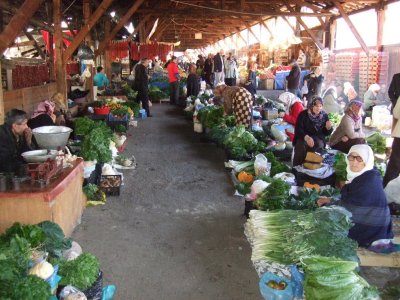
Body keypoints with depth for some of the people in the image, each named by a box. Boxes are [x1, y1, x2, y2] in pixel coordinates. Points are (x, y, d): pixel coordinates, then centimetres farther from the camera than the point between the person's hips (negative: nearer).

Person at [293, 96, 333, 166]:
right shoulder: (303, 114, -4)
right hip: (303, 137, -2)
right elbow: (298, 129, -13)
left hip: (318, 138, 2)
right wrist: (306, 137, -31)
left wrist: (328, 128, -16)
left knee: (319, 145, -32)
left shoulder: (324, 115, 4)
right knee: (301, 146, -33)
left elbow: (325, 133, 9)